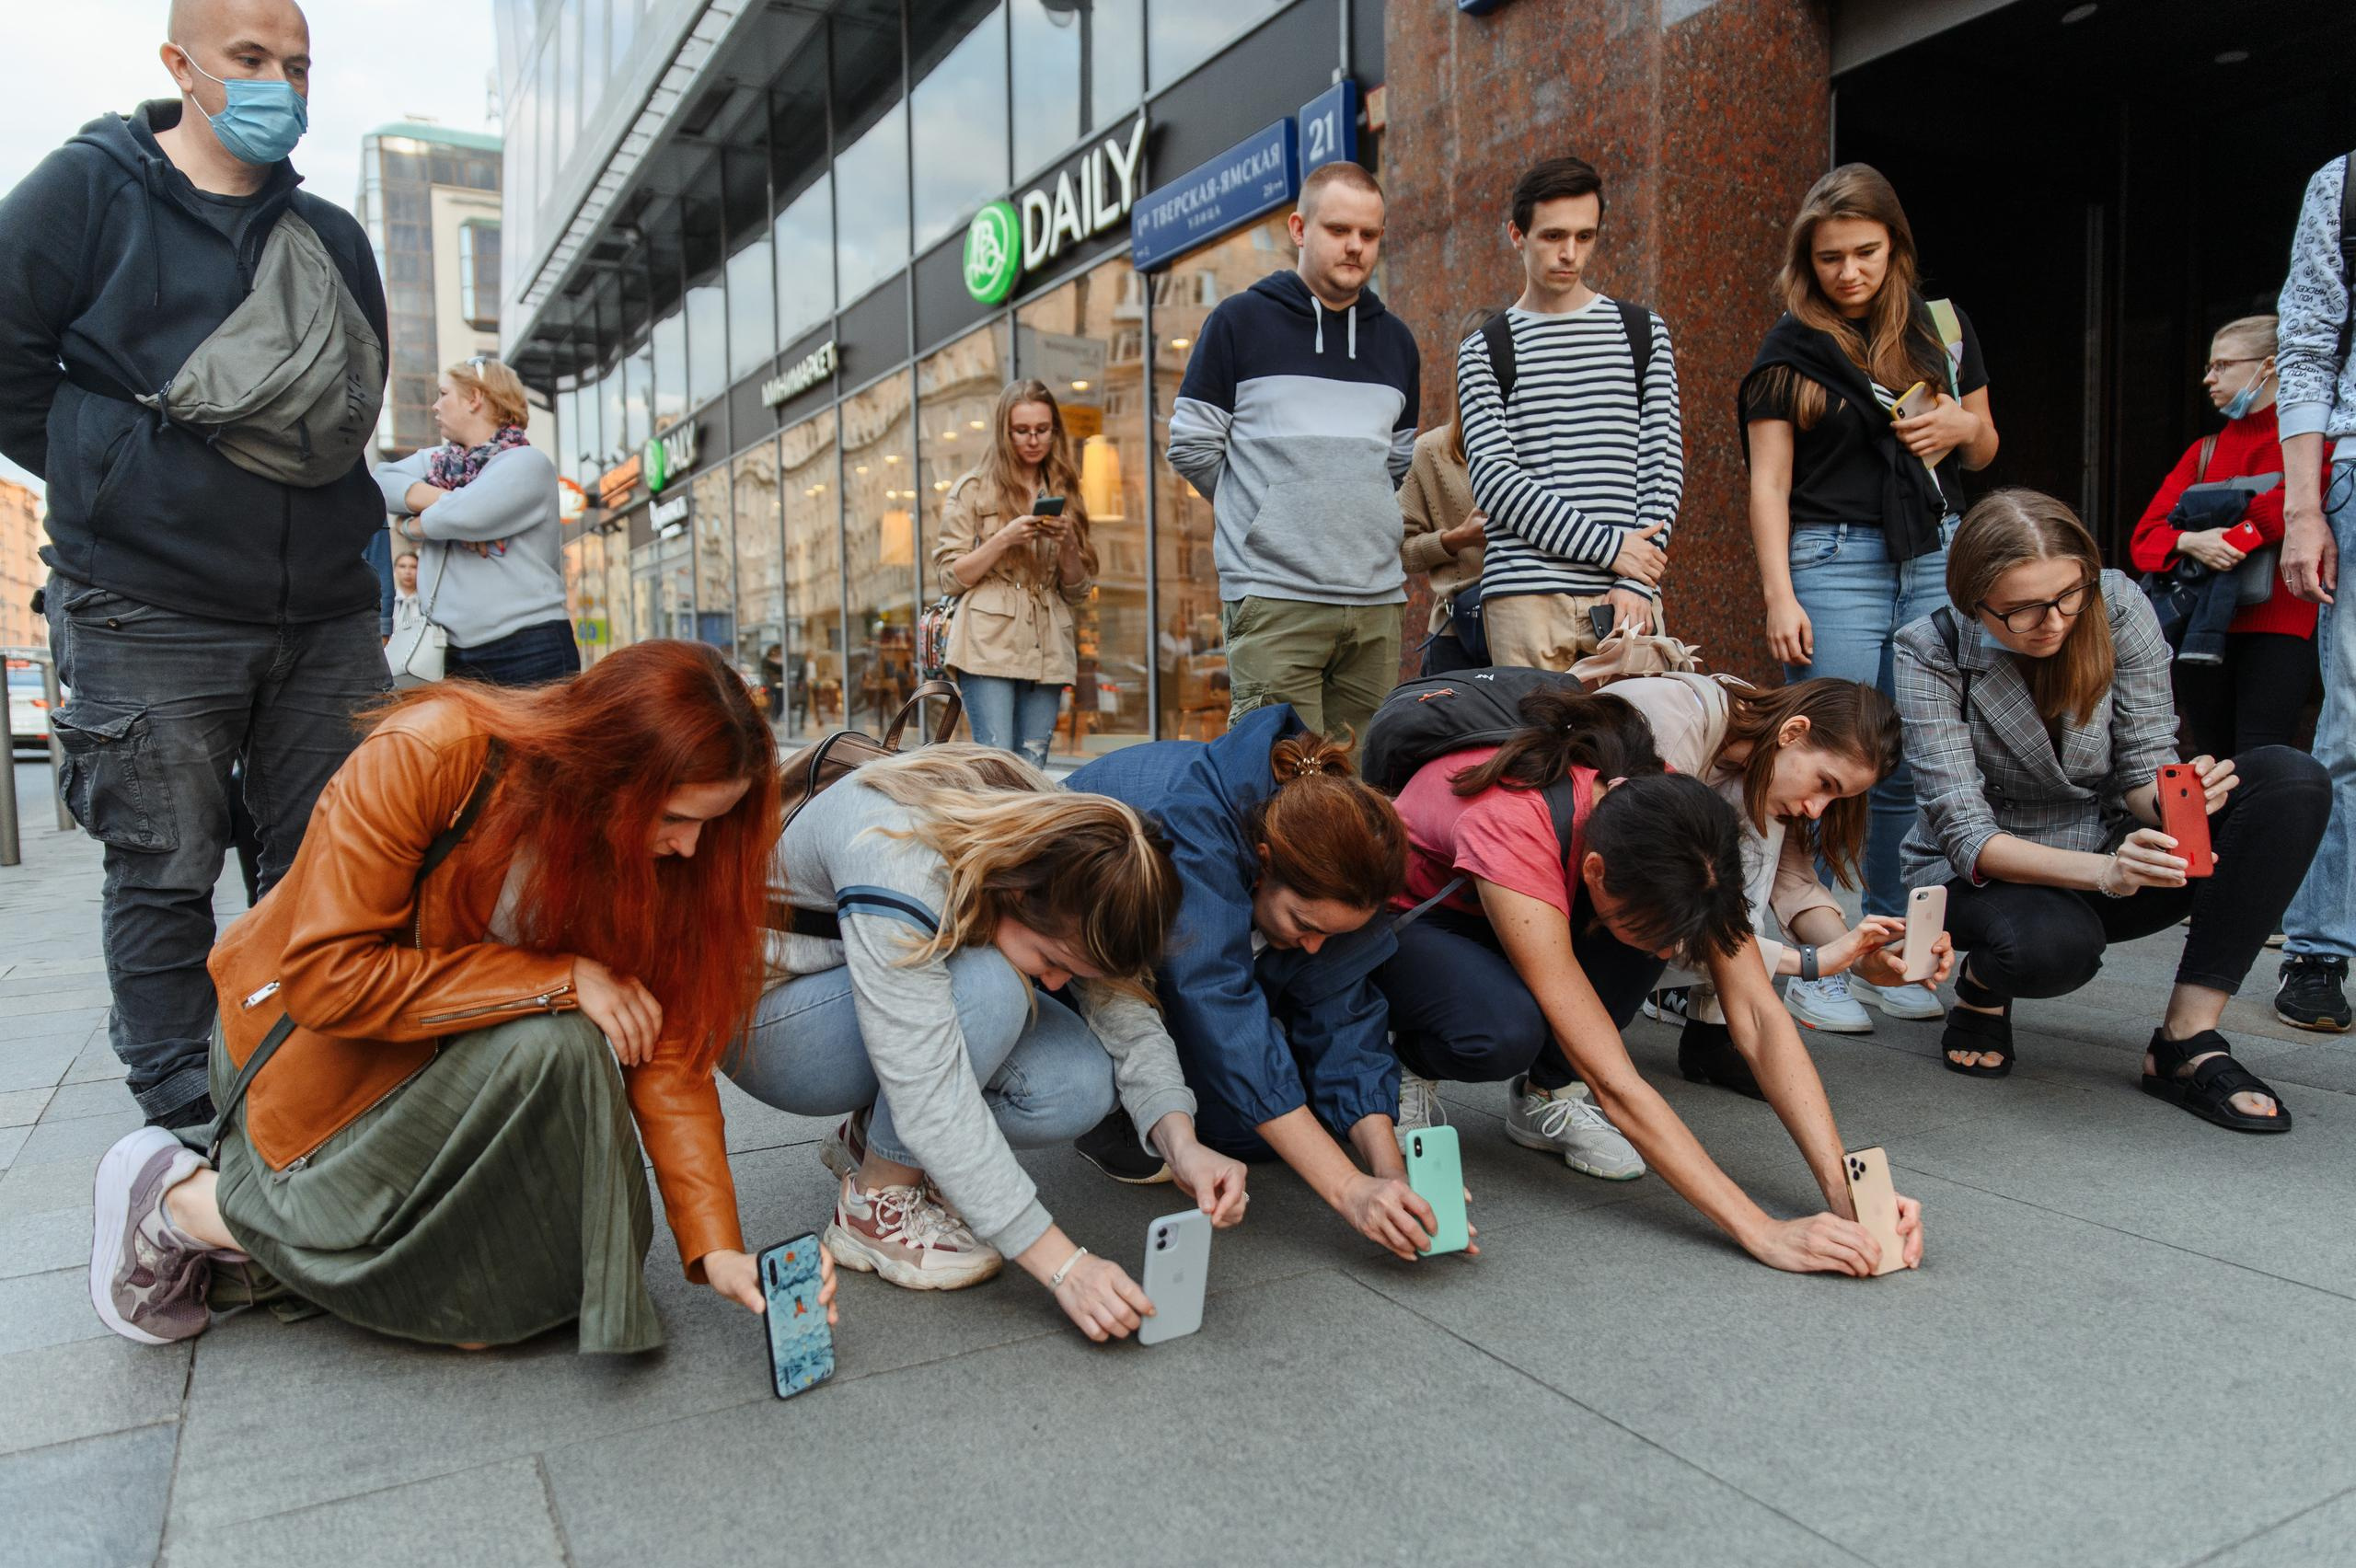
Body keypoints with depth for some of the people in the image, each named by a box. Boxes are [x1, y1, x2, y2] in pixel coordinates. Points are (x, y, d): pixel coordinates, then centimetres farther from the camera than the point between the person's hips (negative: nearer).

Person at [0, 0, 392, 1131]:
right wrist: (117, 483, -1)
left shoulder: (331, 236, 16)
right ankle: (186, 1121, 15)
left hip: (325, 615, 4)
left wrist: (330, 512, 12)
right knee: (165, 873, 2)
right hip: (150, 618, -4)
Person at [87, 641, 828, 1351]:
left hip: (458, 1055, 4)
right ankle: (184, 1201, -9)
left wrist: (715, 1247, -19)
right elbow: (326, 977, -27)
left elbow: (667, 1047, -12)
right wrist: (558, 979, -31)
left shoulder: (654, 844, -12)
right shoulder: (425, 754, -27)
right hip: (321, 1050, -4)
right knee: (549, 1048, -29)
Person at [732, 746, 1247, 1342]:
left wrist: (1181, 1143, -29)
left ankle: (874, 1136, 7)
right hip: (765, 1022, -6)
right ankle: (874, 1208, -13)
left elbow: (1127, 1013, -13)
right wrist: (1062, 1266, -38)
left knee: (1081, 1087, -19)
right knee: (988, 990, -34)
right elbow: (932, 1100, -39)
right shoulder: (899, 872, -38)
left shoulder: (1057, 846, -18)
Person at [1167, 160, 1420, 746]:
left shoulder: (1395, 339, 17)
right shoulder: (1241, 320, 3)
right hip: (1274, 596, -5)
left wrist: (1351, 518, 15)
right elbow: (1191, 444, 3)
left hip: (1378, 598, 5)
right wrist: (1267, 518, 6)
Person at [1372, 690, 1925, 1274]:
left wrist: (1844, 1190, -33)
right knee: (1504, 1034, -39)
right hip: (1407, 918, -5)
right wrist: (1763, 1232, -42)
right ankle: (1405, 1061, -3)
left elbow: (1758, 1017, -24)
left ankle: (1546, 1093, -6)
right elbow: (1614, 1083, -42)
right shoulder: (1510, 834, -42)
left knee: (1656, 909, -29)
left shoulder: (1668, 816, -27)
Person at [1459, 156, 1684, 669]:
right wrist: (1607, 546, -11)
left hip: (1628, 596, 2)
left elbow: (1664, 464, 7)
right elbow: (1493, 478, -3)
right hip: (1525, 597, -1)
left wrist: (1636, 581, -5)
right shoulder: (1483, 352, 9)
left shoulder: (1645, 333, 15)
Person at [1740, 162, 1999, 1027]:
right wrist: (1779, 596, -10)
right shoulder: (1791, 348, 4)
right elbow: (1769, 482, -1)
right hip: (1834, 559, -4)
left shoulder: (1944, 327, 14)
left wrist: (1963, 426, -1)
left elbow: (1984, 451, 22)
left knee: (1910, 769, 3)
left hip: (1935, 558, 4)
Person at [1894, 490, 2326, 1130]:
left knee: (2291, 778, -19)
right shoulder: (1931, 652, -20)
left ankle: (2186, 1042, -20)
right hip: (1984, 874, -4)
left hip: (2113, 854, 5)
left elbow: (2143, 766, -7)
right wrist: (2101, 871, -38)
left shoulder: (2119, 606, -12)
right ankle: (1982, 988, 1)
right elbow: (1965, 833, -23)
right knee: (2052, 945, -40)